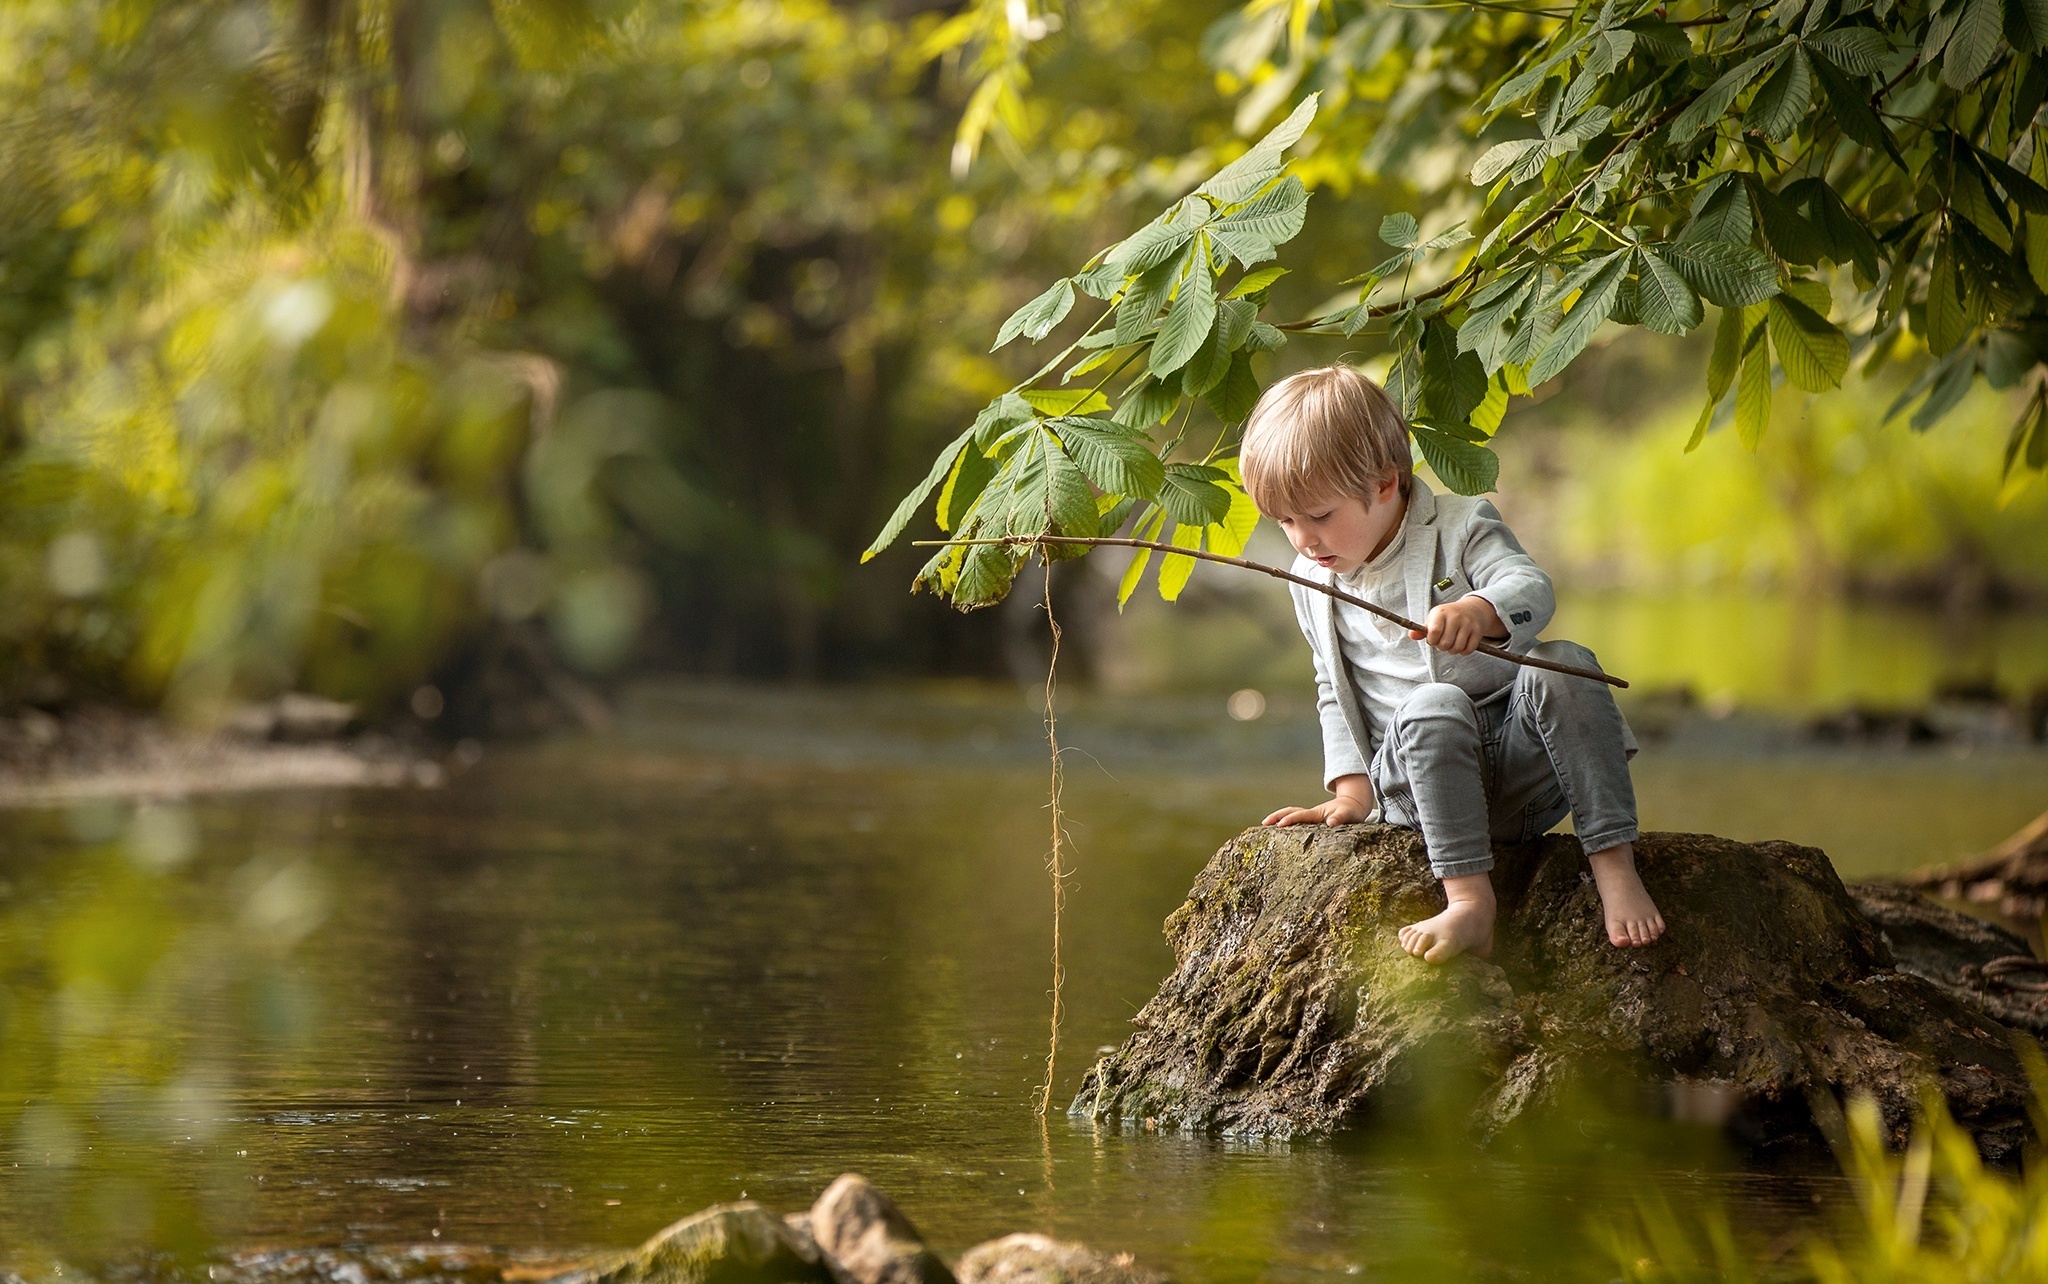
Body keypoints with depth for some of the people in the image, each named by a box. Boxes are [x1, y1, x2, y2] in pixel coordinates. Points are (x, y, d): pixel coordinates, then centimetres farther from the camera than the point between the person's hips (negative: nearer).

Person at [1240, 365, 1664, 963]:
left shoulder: (1457, 527, 0)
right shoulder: (1313, 582, 13)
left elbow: (1532, 589, -19)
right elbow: (1336, 693, 21)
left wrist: (1479, 612, -42)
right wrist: (1353, 790, 7)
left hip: (1523, 758, -1)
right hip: (1417, 782, 1)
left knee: (1561, 667, -33)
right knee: (1432, 707, -34)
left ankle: (1614, 868, -35)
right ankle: (1469, 902, -47)